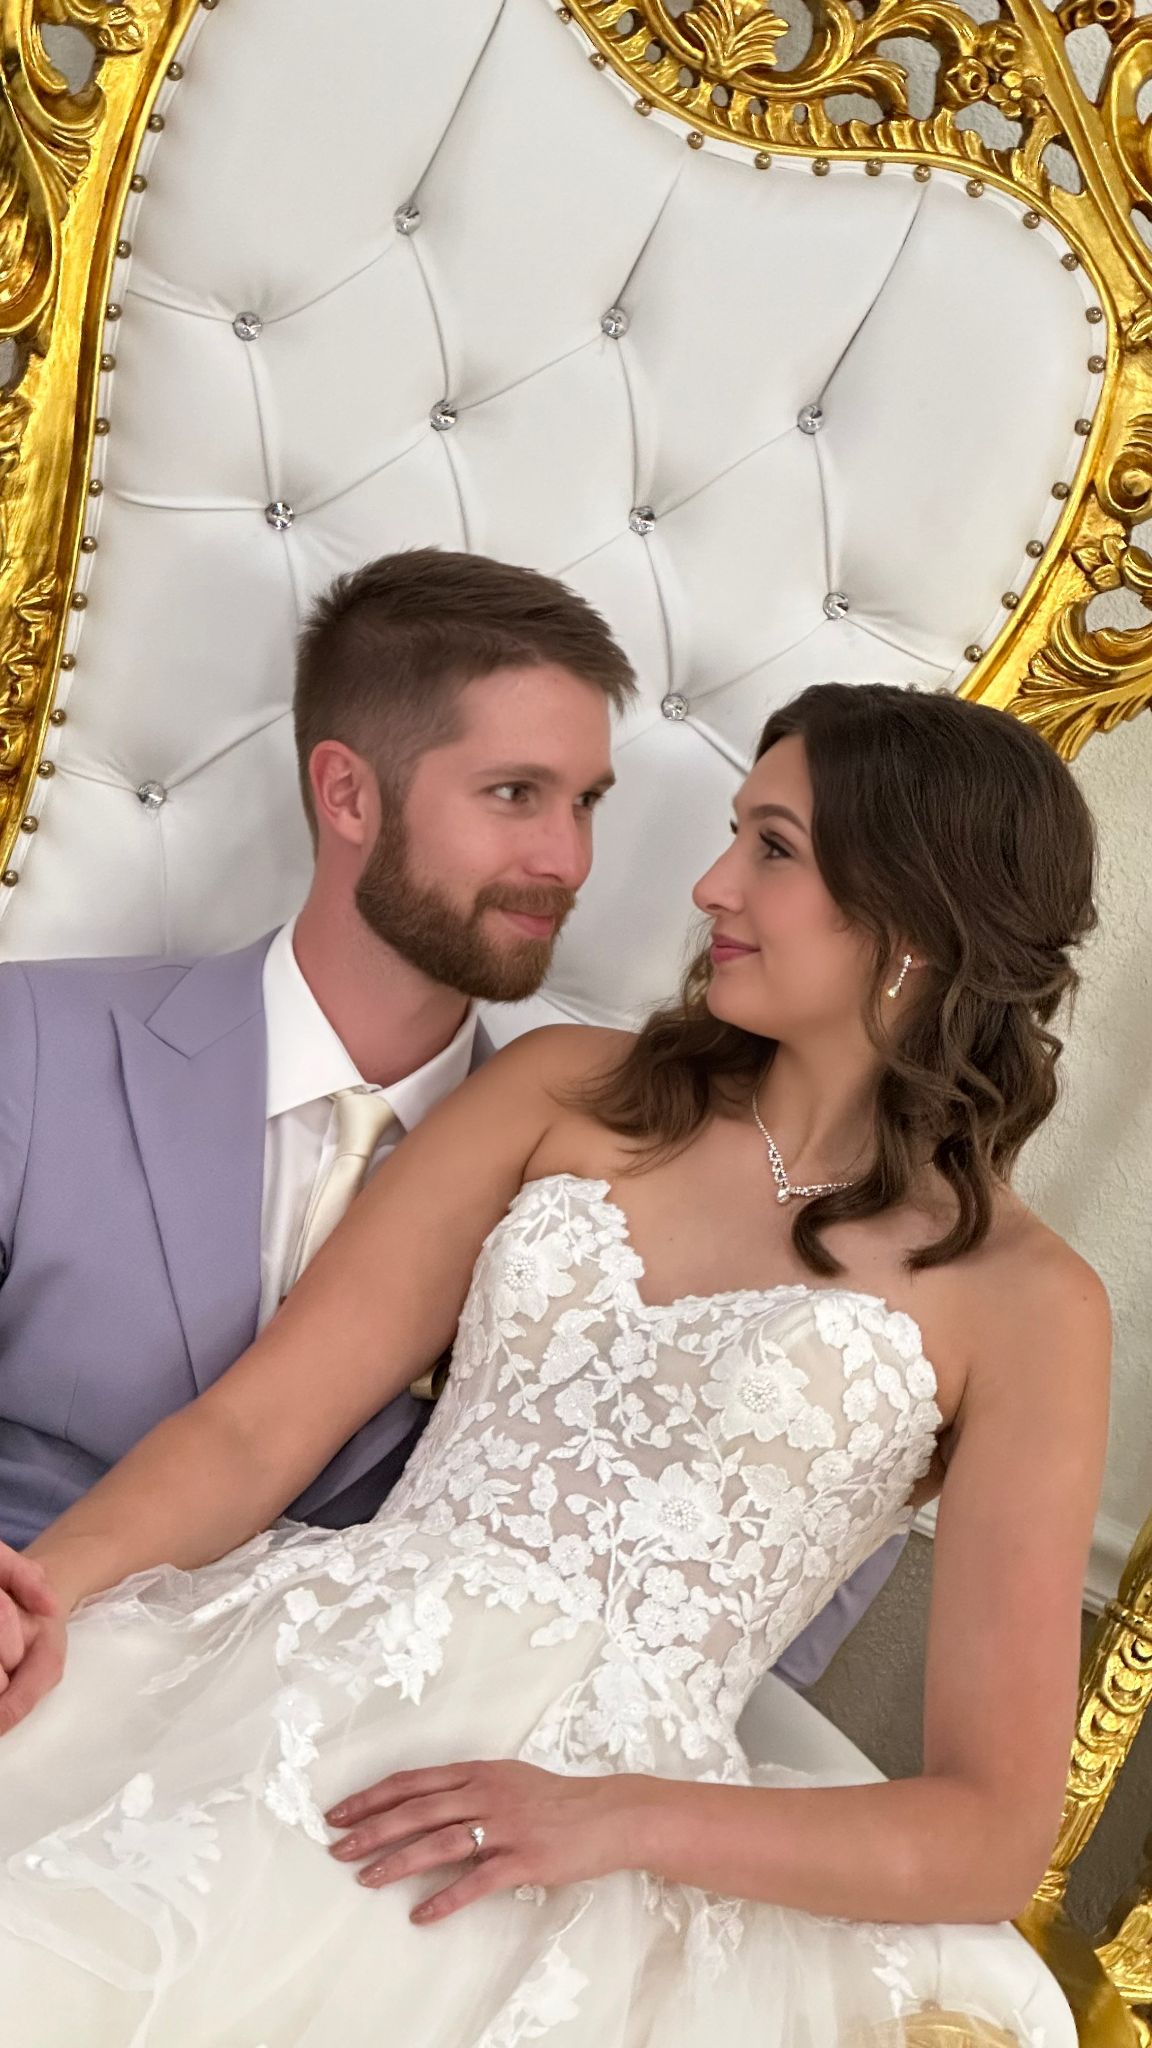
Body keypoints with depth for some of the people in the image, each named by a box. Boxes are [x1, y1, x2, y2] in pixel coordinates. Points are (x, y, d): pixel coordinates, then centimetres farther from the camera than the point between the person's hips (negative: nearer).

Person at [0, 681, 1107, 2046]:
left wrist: (619, 1819, -13)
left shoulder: (1023, 1305, 2)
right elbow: (254, 1426, 6)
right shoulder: (565, 1091, 12)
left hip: (606, 1877, -3)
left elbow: (995, 1831, 0)